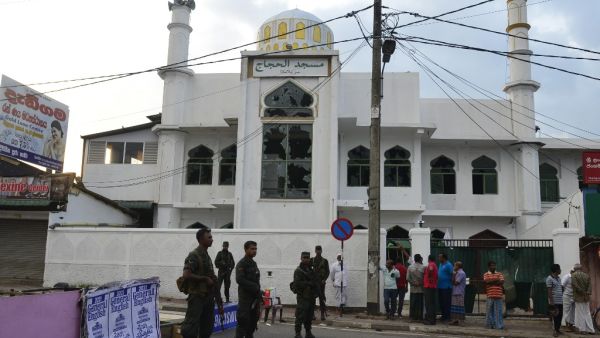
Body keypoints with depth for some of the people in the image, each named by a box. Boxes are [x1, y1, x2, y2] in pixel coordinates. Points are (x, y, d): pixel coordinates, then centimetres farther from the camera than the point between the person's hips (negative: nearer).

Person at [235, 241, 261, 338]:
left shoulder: (254, 263, 16)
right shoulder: (241, 264, -10)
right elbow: (240, 280, -22)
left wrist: (258, 292, 8)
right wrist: (256, 288, -20)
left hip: (255, 297, 8)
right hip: (245, 297, -8)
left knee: (253, 321, 10)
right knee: (243, 321, -9)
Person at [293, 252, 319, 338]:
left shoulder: (311, 270, 17)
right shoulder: (298, 271, -6)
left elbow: (316, 281, 19)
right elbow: (297, 283, -17)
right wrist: (309, 284, -16)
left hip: (311, 297, 7)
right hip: (303, 297, -7)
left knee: (309, 316, 12)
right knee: (300, 316, -7)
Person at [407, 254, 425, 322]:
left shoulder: (410, 267, -1)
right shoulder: (423, 267, -8)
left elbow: (408, 278, -5)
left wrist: (413, 283, 3)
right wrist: (421, 283, 5)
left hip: (413, 288, 2)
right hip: (421, 288, -2)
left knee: (413, 303, 7)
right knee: (420, 303, 4)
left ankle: (413, 316, 10)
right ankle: (419, 317, 6)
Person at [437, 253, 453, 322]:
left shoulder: (448, 265, -11)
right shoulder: (441, 264, 16)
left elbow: (452, 275, -15)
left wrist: (451, 284, -17)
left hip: (446, 287, -9)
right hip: (440, 287, 9)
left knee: (446, 303, -4)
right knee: (441, 302, 13)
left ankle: (447, 317, 2)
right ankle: (443, 316, 22)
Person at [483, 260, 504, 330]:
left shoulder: (499, 274, 14)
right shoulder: (486, 274, 9)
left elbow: (502, 282, -1)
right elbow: (486, 281, -9)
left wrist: (490, 282, -5)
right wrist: (496, 280, -6)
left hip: (498, 296, 1)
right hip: (490, 295, -1)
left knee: (498, 311, 0)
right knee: (489, 311, 0)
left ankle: (499, 325, 3)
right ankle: (490, 324, 9)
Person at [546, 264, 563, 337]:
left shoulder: (559, 278, 15)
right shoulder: (550, 279, -11)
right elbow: (549, 291, -13)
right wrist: (551, 302, -17)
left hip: (560, 301, 8)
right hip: (554, 302, -8)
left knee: (560, 316, 10)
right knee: (555, 316, -4)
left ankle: (558, 329, 22)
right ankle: (555, 331, 4)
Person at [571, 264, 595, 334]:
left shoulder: (574, 275, -8)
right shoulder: (587, 275, 7)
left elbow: (576, 286, -18)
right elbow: (590, 285, -1)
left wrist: (583, 293, -11)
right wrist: (587, 293, -8)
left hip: (579, 297, -5)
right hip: (586, 298, 5)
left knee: (580, 314, 3)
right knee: (587, 313, 13)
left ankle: (583, 329, 6)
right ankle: (590, 329, 14)